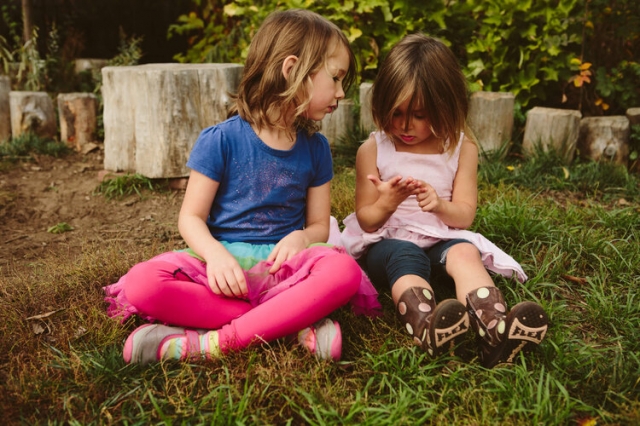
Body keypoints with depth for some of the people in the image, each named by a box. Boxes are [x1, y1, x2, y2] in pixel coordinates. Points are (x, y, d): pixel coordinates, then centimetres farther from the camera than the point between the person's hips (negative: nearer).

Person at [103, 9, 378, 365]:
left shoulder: (315, 148, 8)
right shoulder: (221, 140, -3)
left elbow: (319, 225, 12)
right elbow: (191, 218, -1)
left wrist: (300, 238, -13)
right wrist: (215, 254, -22)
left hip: (281, 266, 2)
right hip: (223, 261, -1)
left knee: (344, 271, -31)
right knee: (141, 284, -30)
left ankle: (214, 343, -30)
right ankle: (293, 324, -30)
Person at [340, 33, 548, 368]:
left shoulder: (461, 148, 3)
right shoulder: (373, 149, -1)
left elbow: (465, 215, 1)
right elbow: (366, 220, 1)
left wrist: (439, 204, -23)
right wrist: (385, 203, -23)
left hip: (440, 240, 2)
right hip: (386, 242, -1)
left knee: (465, 251, -30)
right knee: (405, 255, -34)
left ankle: (495, 330, -53)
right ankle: (427, 328, -62)